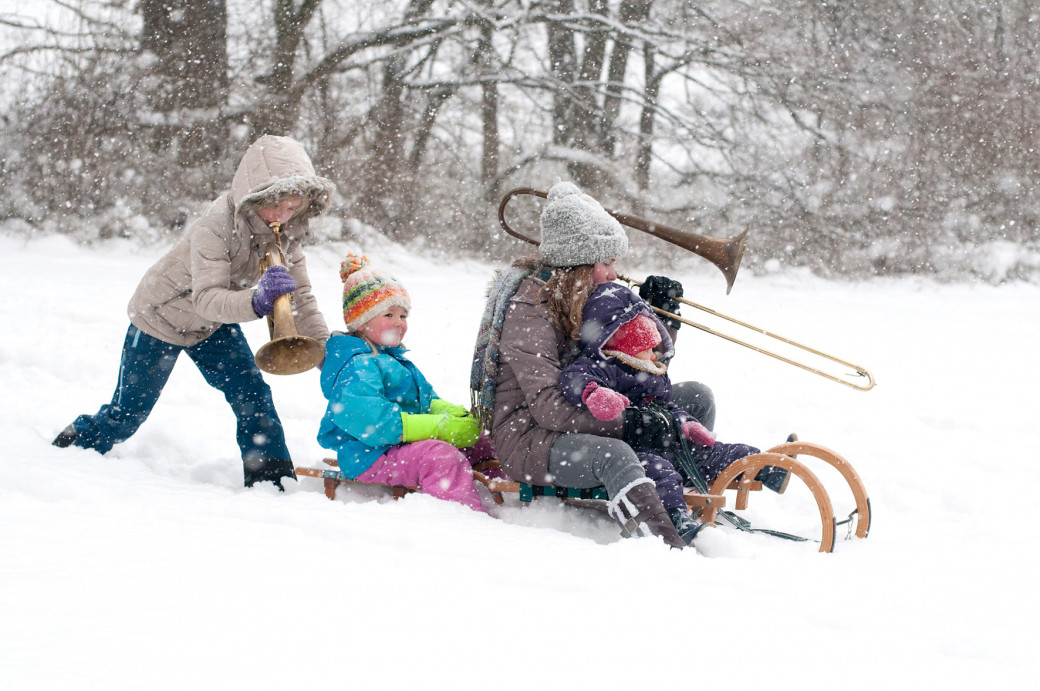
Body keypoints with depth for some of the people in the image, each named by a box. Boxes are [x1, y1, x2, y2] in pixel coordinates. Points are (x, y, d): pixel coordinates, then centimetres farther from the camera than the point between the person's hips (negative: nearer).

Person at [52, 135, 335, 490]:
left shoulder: (287, 231, -19)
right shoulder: (216, 227, -39)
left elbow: (300, 296, -11)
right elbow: (206, 299, -49)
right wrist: (256, 300, -67)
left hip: (215, 327, 5)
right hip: (162, 315, -5)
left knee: (253, 395, -12)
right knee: (127, 413, 8)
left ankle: (274, 481, -1)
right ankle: (72, 446, 36)